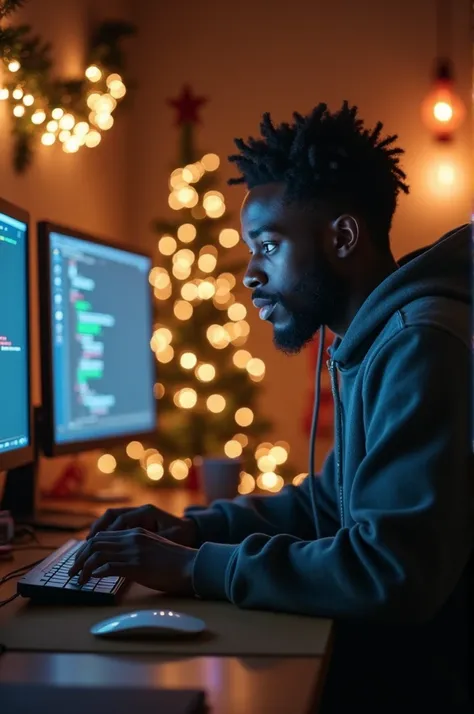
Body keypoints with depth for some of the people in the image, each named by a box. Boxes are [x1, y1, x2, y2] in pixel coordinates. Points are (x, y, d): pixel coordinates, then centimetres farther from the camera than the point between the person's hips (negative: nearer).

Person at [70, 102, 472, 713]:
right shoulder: (375, 343, 12)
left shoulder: (421, 345, -22)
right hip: (395, 647, 8)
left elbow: (392, 572, -30)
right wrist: (198, 527, 4)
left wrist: (196, 568, -21)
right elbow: (331, 501, 19)